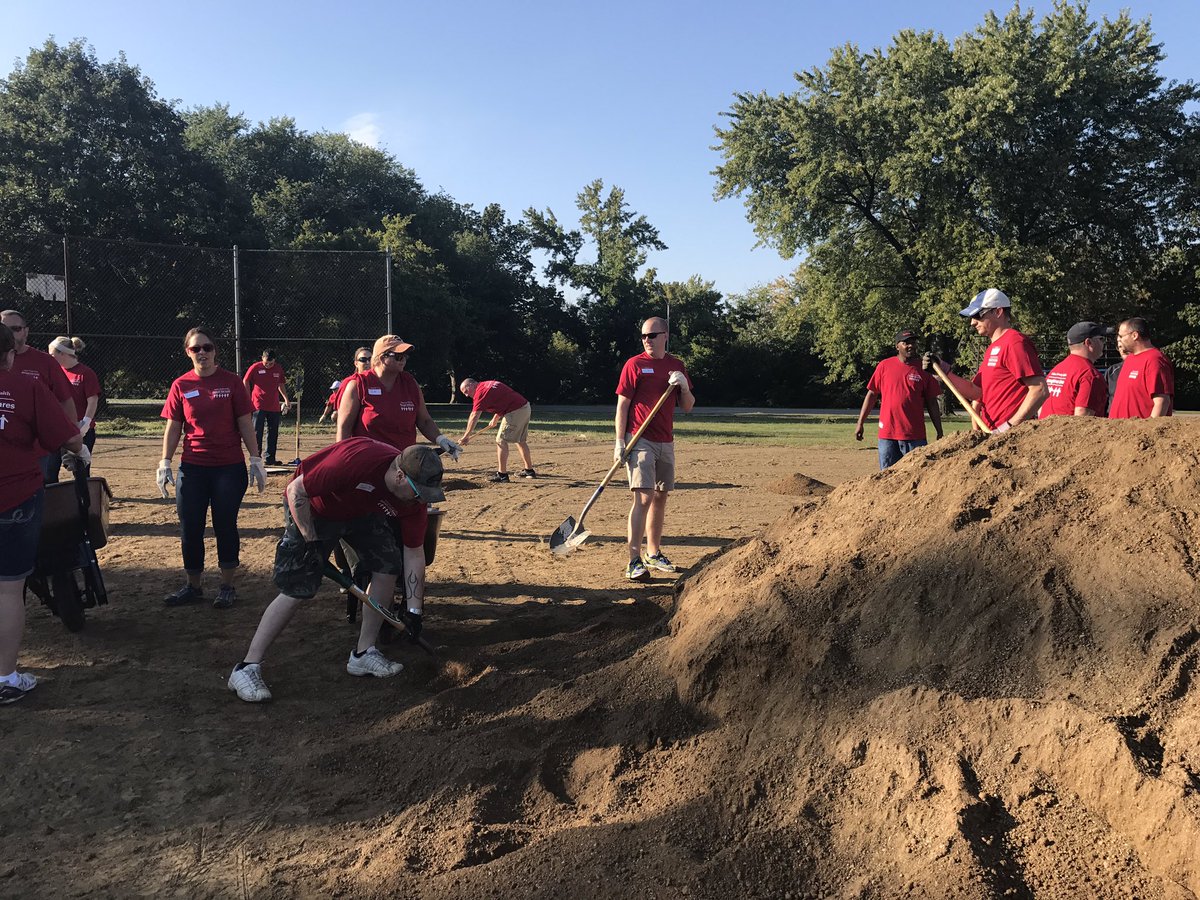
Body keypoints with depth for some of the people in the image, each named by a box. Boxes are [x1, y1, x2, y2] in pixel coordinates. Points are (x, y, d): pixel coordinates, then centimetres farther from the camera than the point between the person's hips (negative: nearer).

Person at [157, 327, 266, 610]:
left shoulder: (231, 382, -2)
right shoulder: (181, 385, 4)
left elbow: (245, 424, -1)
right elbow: (173, 427, 7)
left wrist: (255, 460, -5)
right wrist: (165, 463, 0)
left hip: (229, 468, -2)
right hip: (192, 468, 2)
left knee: (225, 526, 4)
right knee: (190, 529, 6)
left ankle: (227, 586, 17)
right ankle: (194, 586, 21)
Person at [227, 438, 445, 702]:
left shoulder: (414, 494, -20)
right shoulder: (356, 460, -41)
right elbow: (295, 491, -28)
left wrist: (413, 610, -7)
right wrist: (310, 539, -23)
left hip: (361, 512, 6)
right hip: (310, 511, -6)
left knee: (388, 567, -6)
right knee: (295, 590, -12)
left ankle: (363, 654, 8)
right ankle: (247, 669, -3)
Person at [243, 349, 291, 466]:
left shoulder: (279, 369, 8)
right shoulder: (255, 367, -5)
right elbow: (245, 382, 0)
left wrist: (286, 399, 16)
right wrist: (248, 399, -5)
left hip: (274, 406, 5)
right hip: (259, 406, -4)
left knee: (273, 433, 8)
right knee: (257, 432, -6)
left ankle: (270, 458, 16)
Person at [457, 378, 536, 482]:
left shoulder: (480, 392, -9)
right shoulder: (489, 384, 17)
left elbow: (474, 417, -13)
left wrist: (466, 436, -12)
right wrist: (495, 419, 26)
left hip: (515, 412, -10)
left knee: (501, 440, -5)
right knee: (521, 441, 21)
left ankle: (502, 475, -6)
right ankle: (529, 471, 31)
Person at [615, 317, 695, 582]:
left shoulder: (677, 366, 11)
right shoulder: (634, 364, -3)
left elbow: (688, 407, 12)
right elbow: (622, 405, -5)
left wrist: (684, 385, -8)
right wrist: (620, 442, -12)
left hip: (666, 442, 6)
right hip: (640, 440, -6)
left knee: (660, 497, 12)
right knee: (644, 497, -14)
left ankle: (653, 554, 24)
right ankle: (634, 560, -14)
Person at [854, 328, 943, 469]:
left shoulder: (923, 369, 4)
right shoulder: (884, 366, 4)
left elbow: (932, 403, 7)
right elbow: (871, 395, 8)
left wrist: (939, 433, 5)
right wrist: (860, 423, 4)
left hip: (915, 436, 0)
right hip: (887, 435, 0)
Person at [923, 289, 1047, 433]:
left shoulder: (1015, 342, -9)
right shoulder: (992, 348, 20)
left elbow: (1039, 390, -16)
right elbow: (975, 392, 19)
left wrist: (1009, 426, -20)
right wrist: (943, 370, 11)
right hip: (993, 433, 8)